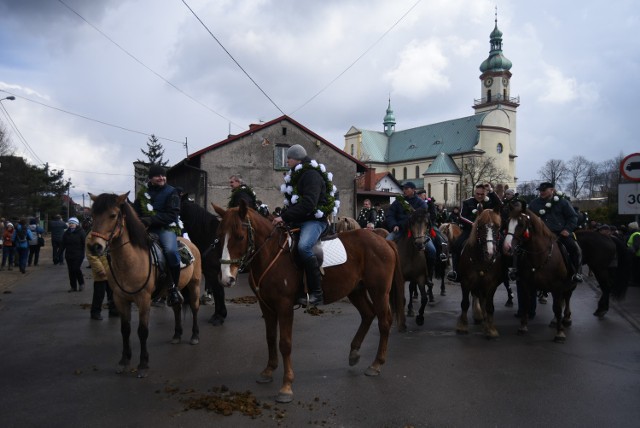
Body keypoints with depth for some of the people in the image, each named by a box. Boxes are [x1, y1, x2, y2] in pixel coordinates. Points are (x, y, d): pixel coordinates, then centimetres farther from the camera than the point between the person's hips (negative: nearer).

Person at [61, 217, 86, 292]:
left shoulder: (81, 232, -4)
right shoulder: (66, 233, 8)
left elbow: (84, 244, -6)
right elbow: (63, 244, 11)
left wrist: (83, 253, -11)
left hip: (78, 255, -5)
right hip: (69, 255, 5)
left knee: (76, 269, -11)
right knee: (71, 271, 6)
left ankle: (81, 283, 11)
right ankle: (73, 286, 14)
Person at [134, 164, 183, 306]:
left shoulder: (171, 192, 2)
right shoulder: (142, 193, 15)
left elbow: (171, 215, -10)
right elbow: (135, 211, 16)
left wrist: (150, 220, -22)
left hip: (167, 228, -5)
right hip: (146, 230, 5)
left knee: (171, 251, -33)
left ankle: (173, 288, -21)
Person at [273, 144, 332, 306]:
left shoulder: (311, 175, -12)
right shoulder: (296, 176, 19)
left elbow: (308, 204, -24)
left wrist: (284, 217, -26)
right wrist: (281, 216, 6)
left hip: (314, 220, -11)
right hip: (298, 220, 11)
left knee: (303, 246, -36)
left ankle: (317, 293, -31)